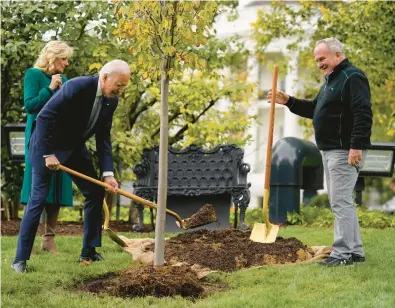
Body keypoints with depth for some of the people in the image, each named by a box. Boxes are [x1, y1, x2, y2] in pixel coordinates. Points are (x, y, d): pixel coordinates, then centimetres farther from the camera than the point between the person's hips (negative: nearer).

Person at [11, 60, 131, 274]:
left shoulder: (111, 100, -6)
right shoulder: (76, 87, -29)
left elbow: (103, 138, -1)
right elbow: (44, 117, -27)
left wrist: (107, 172, -9)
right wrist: (48, 154, -26)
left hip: (75, 147, 8)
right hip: (46, 145, -7)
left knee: (95, 193, 4)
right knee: (38, 198, -11)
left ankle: (88, 252, 13)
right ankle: (21, 258, -6)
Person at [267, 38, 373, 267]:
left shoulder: (353, 77, -13)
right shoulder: (331, 80, 20)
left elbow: (363, 114, -22)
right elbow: (314, 109, 28)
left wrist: (356, 146, -28)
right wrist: (288, 101, 16)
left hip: (346, 152, -11)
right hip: (331, 151, 11)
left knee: (341, 201, -11)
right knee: (341, 201, 13)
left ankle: (343, 253, -9)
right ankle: (355, 251, 18)